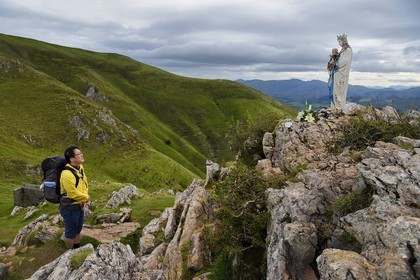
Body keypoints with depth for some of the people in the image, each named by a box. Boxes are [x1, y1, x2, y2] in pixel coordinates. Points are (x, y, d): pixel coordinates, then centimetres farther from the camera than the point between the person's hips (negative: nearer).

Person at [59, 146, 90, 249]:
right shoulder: (67, 174, -29)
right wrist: (86, 198, -9)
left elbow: (84, 184, 7)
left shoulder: (80, 167, -2)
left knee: (78, 230, 25)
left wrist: (84, 201, -4)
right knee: (70, 232, 11)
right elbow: (73, 194, -25)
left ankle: (77, 249, 44)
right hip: (70, 208, -8)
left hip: (79, 205, 8)